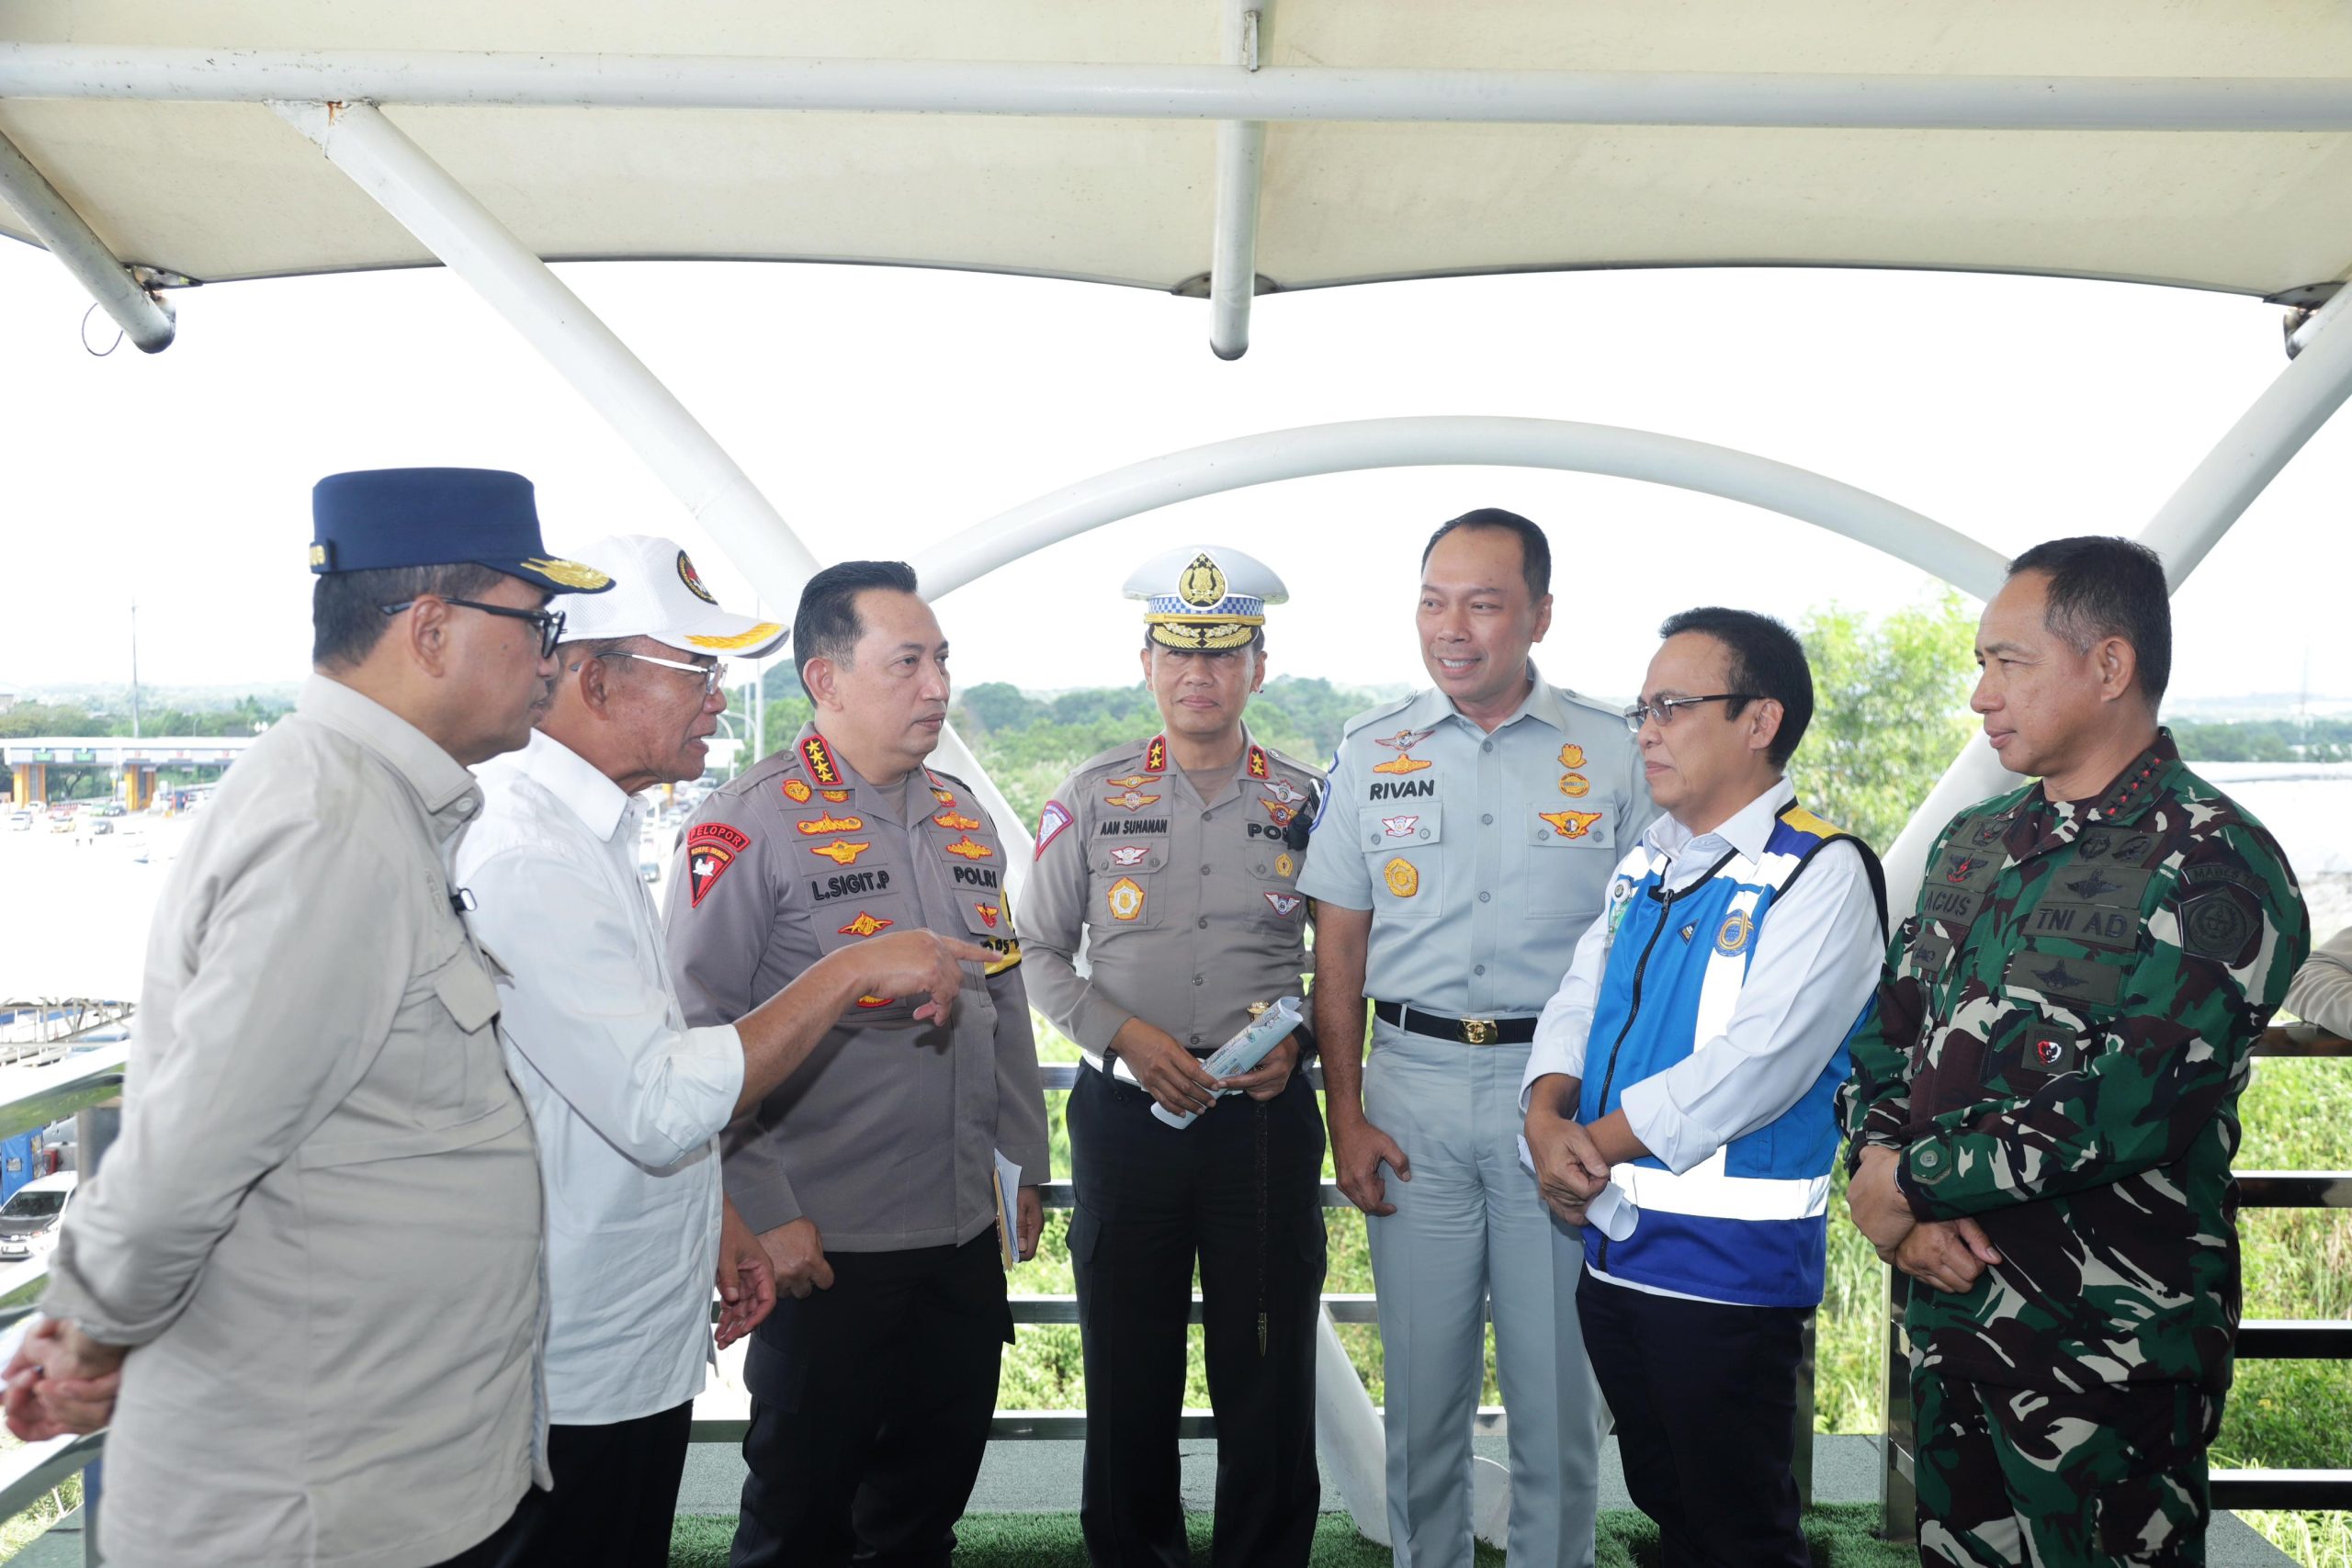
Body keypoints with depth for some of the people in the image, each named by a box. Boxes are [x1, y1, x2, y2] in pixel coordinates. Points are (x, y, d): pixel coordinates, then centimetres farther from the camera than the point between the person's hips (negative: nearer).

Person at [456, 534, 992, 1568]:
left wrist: (716, 1218, 14)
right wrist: (851, 973, -24)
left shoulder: (593, 832, 9)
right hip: (578, 1375, -9)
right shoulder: (527, 856, -23)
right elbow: (660, 1107, -28)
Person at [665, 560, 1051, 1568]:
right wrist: (766, 1215, -15)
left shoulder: (964, 819, 8)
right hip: (824, 1247, -6)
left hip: (966, 1235, 6)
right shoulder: (751, 824, -13)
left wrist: (1024, 1164, 14)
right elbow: (700, 1033, -14)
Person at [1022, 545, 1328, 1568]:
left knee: (1269, 1376, 8)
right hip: (1125, 1113, 0)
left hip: (1266, 1115, 0)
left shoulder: (1306, 801, 3)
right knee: (1129, 1376, 12)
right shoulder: (1092, 797, 2)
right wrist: (1123, 1034, -9)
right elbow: (1039, 951, 6)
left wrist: (1298, 1038, -8)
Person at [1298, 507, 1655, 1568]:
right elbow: (1339, 949, 6)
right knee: (1421, 1373, 11)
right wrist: (1345, 1115, 1)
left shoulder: (1612, 752, 0)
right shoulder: (1372, 752, 4)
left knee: (1557, 1377, 9)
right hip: (1414, 1087, 1)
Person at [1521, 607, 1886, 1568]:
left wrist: (1595, 1148, -16)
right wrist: (1548, 1118, -11)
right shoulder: (1649, 864, 11)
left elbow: (1754, 1065, -22)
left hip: (1727, 1263, -7)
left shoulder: (1823, 872, -13)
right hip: (1615, 1244, 7)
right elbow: (1576, 1003, 9)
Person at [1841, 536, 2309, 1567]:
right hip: (1946, 1304, 6)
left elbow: (2121, 1111, -23)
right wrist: (1878, 1165, -10)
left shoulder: (2216, 867, -14)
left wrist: (1908, 1183, -15)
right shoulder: (1973, 842, 8)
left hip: (2109, 1348, -6)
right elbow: (1885, 1027, 8)